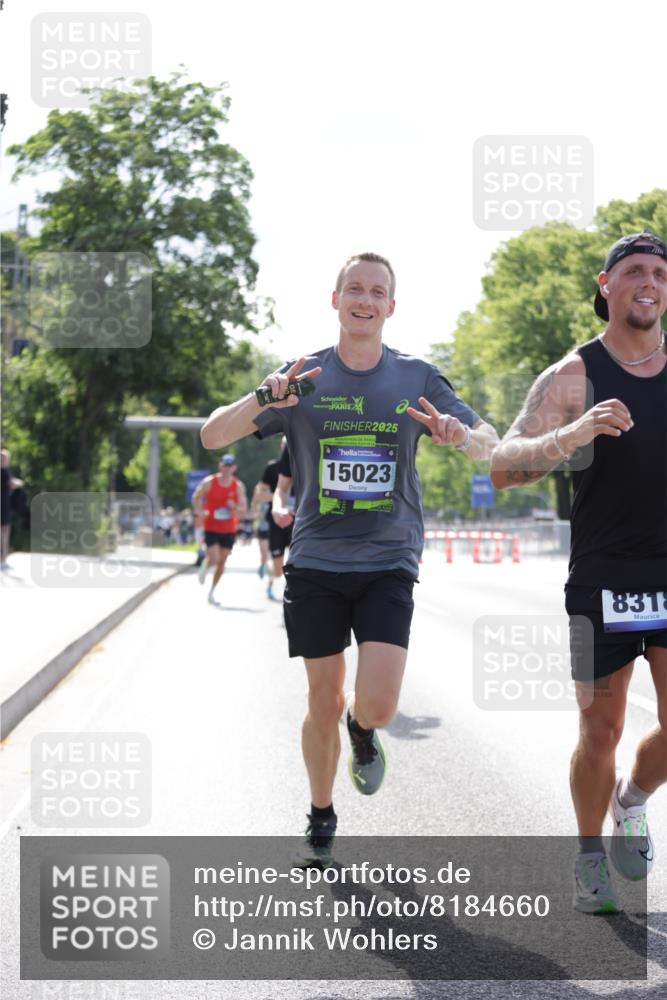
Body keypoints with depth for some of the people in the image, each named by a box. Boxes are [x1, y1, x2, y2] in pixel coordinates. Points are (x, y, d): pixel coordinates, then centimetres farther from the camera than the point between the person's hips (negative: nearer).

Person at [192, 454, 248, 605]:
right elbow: (196, 498, 6)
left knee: (221, 563, 6)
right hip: (211, 528, -2)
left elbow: (243, 511, -2)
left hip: (229, 530, 2)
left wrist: (235, 507, -24)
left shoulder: (238, 486, -3)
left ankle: (212, 592, 20)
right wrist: (200, 511, -12)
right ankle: (205, 565, 21)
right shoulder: (208, 482, -7)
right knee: (214, 559, -16)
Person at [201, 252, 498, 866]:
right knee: (324, 705, 5)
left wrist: (461, 436, -21)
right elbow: (213, 436, -3)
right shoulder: (303, 378, 2)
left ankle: (363, 736, 25)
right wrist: (264, 399, -23)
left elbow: (490, 445, 3)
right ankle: (321, 822, 29)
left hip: (388, 564, 0)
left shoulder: (417, 379, 3)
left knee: (378, 706, -14)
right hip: (316, 563, 0)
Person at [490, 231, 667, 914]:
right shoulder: (573, 377, -5)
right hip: (601, 579, -2)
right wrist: (575, 434, -30)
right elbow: (502, 470, -15)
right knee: (601, 731, 5)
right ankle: (590, 857, 27)